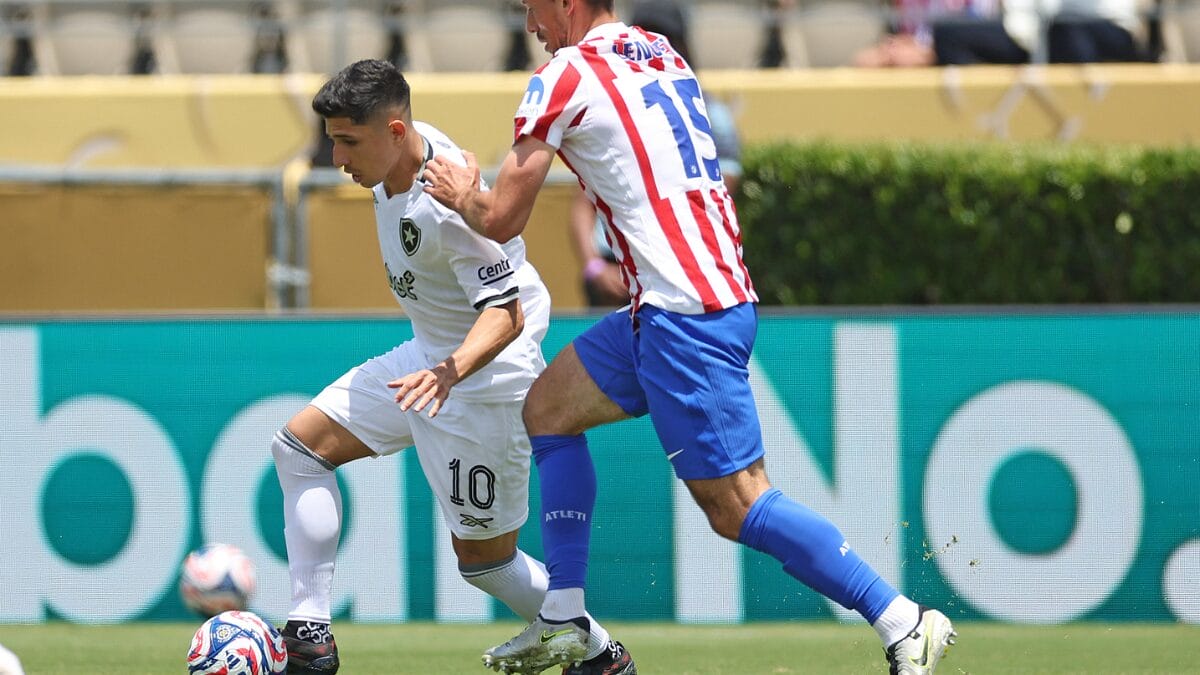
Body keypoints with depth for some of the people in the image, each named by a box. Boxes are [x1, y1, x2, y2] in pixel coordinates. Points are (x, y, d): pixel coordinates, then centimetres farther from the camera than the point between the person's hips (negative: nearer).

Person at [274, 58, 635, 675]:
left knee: (484, 559, 1)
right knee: (299, 447, 5)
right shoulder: (406, 147, -5)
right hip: (427, 358, 10)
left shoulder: (449, 206, -31)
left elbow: (505, 313, -32)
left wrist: (452, 371, -51)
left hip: (485, 379, -10)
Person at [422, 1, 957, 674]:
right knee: (549, 406, 19)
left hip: (683, 313, -10)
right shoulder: (663, 55, 16)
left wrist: (463, 195, 18)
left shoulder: (565, 76, -6)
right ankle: (565, 619, 17)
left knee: (736, 505, -9)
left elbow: (503, 221, -3)